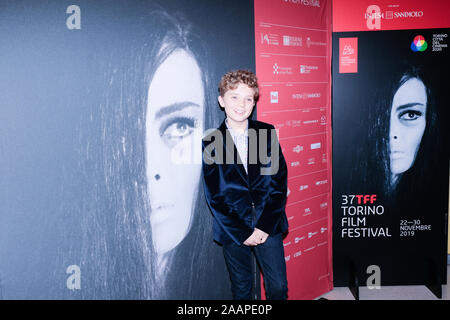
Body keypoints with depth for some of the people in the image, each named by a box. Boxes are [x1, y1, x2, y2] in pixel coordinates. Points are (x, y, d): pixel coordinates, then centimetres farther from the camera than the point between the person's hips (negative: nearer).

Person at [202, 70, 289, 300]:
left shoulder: (268, 133, 1)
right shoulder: (211, 142, -3)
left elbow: (279, 181, -1)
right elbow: (214, 196, -4)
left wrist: (265, 226, -9)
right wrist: (242, 232, -9)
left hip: (268, 227, 1)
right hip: (233, 229, -1)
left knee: (278, 287, 6)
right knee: (241, 289, 13)